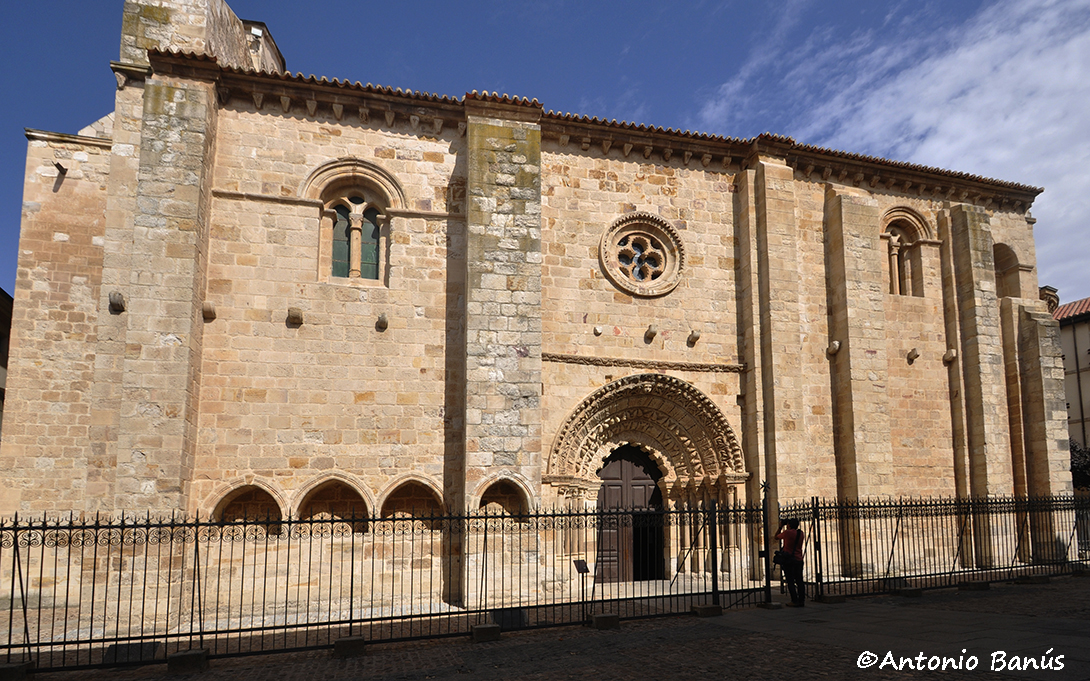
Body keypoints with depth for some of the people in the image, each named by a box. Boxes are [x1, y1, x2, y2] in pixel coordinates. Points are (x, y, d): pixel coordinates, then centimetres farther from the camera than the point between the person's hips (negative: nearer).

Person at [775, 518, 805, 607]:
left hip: (788, 560, -6)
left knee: (790, 581, -2)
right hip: (799, 560, 6)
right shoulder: (801, 533, 6)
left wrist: (780, 527, 14)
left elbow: (776, 537, 5)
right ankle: (801, 600, 9)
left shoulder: (787, 532, -11)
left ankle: (795, 601, -5)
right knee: (799, 581, 8)